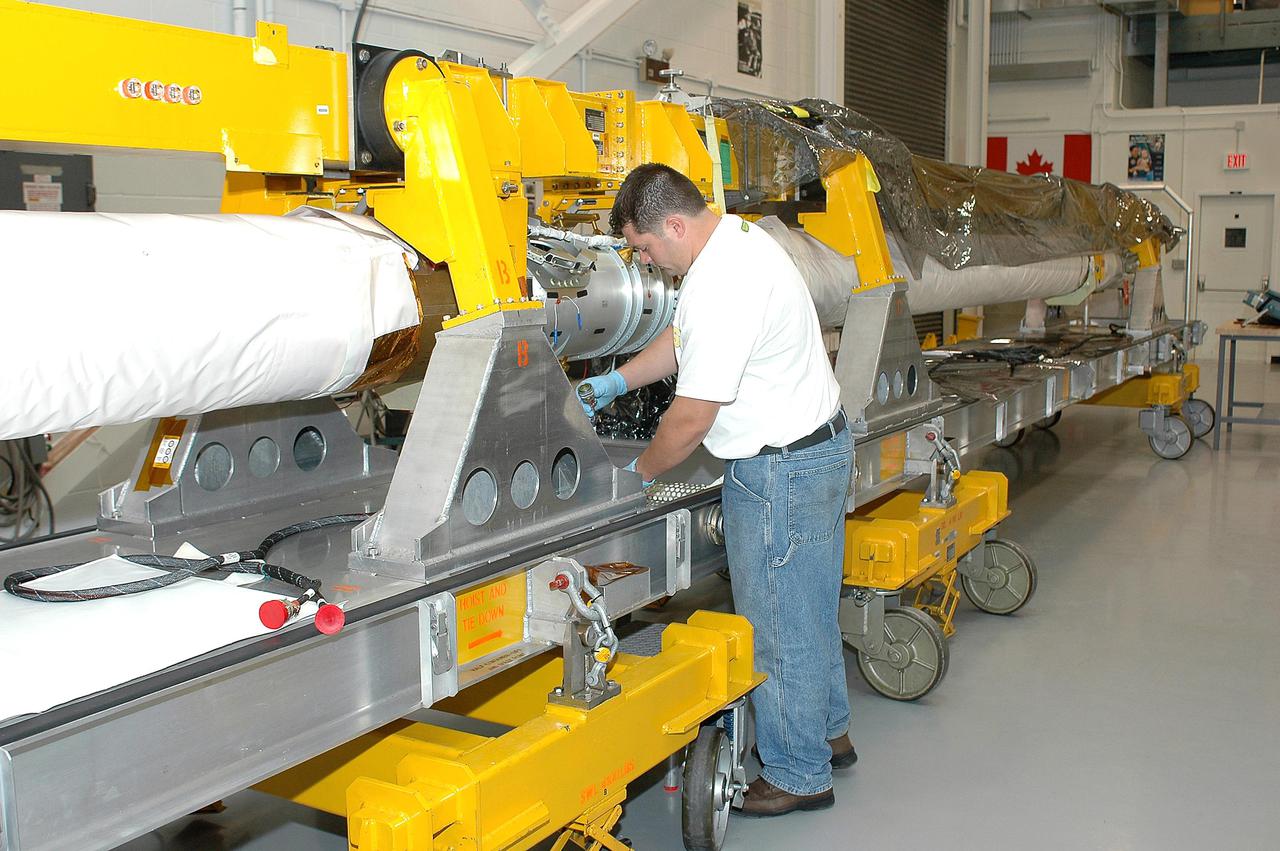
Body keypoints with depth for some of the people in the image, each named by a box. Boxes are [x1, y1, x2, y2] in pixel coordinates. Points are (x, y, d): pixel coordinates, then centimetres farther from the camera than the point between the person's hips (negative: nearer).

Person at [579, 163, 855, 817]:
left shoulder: (722, 287, -27)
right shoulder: (736, 235, 6)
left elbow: (691, 419, -22)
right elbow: (683, 338, 20)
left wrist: (639, 472, -5)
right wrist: (616, 382, 18)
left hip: (781, 472, -11)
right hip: (819, 442, 11)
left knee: (778, 624, 3)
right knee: (809, 609, 22)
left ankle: (797, 776, 19)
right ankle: (827, 733, 39)